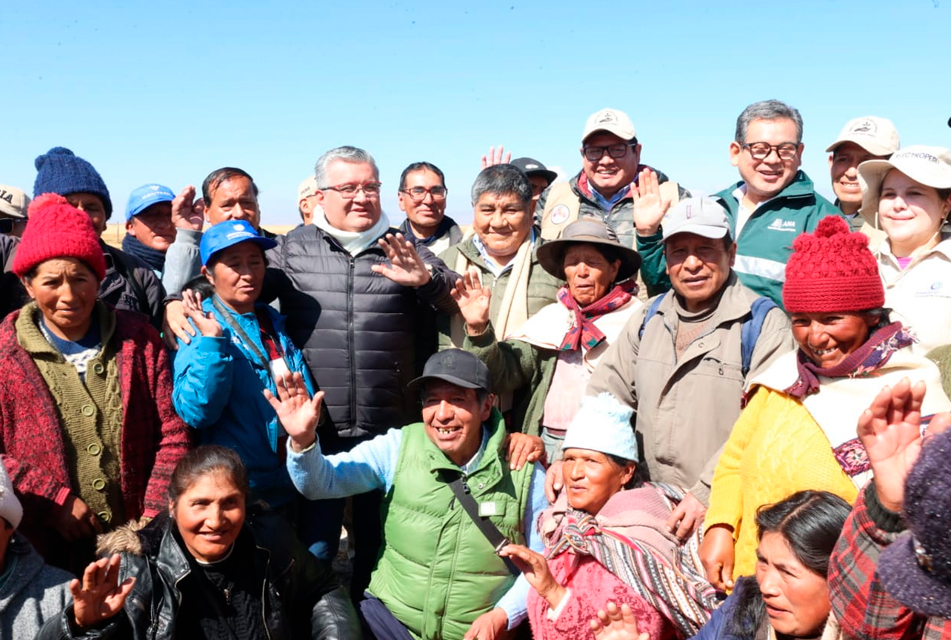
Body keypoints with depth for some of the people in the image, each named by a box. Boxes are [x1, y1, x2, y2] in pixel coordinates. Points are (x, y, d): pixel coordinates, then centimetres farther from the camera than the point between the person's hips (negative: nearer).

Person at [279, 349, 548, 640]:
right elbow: (322, 482, -11)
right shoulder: (398, 448, -5)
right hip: (391, 616, -1)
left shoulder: (524, 474, -6)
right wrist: (303, 440, -30)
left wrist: (502, 615, -11)